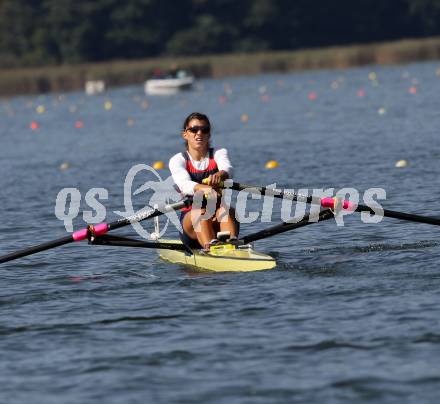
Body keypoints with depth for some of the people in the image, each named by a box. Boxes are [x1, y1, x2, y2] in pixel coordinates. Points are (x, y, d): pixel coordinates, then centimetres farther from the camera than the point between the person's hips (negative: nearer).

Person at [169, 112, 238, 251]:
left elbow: (227, 169, -17)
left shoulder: (219, 153, 9)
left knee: (225, 209, -31)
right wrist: (204, 189, -43)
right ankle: (210, 245, -62)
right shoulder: (177, 160, 3)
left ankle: (232, 242, -60)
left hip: (218, 222, 1)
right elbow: (184, 184, -20)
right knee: (199, 211, -33)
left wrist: (220, 175, -44)